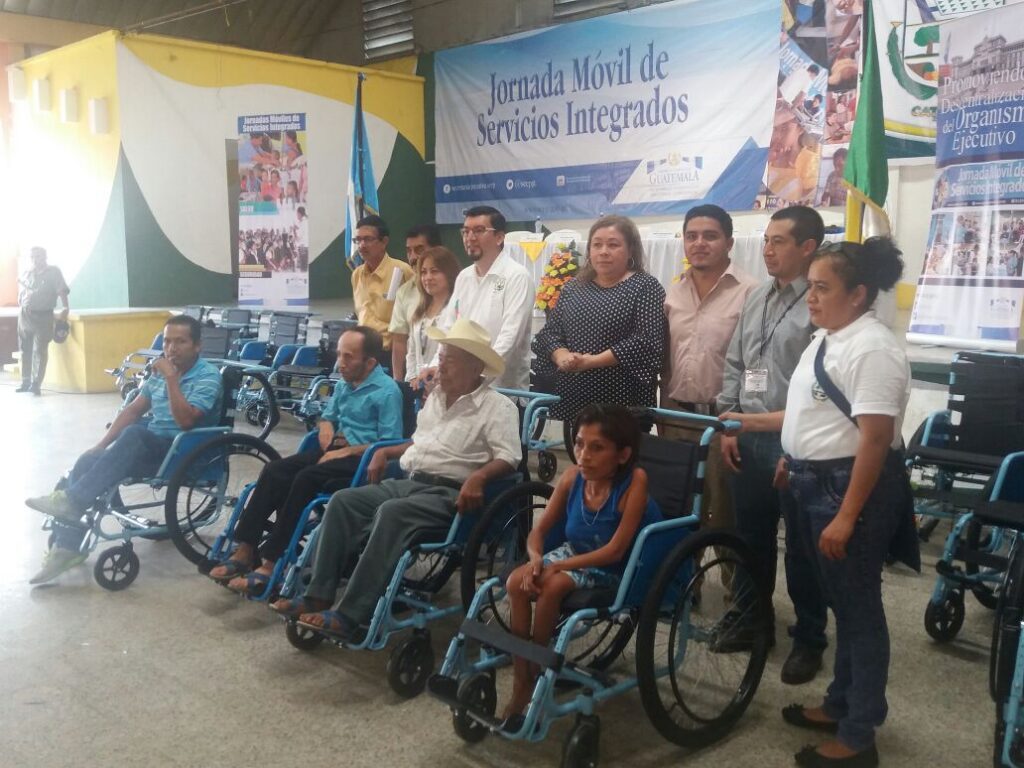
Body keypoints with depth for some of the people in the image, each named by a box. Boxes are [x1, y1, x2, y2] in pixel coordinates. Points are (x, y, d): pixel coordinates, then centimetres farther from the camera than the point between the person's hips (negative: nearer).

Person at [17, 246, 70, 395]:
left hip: (43, 316, -5)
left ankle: (36, 384, -5)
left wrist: (66, 308, -27)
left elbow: (62, 291, -12)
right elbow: (20, 293, 21)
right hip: (24, 315, 5)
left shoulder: (53, 272, 0)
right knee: (25, 350, 10)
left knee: (40, 351, -6)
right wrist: (21, 309, 11)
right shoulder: (26, 273, 13)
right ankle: (26, 381, 20)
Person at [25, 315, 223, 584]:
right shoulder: (161, 371, 12)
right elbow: (133, 410, 14)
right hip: (148, 447, 7)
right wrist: (100, 446, 5)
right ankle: (67, 547, -14)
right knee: (87, 462, -15)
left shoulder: (208, 376, -11)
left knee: (134, 434, -36)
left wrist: (171, 378, -24)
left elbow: (185, 420, -24)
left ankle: (71, 500, -29)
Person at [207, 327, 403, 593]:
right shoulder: (343, 385, 15)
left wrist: (346, 451, -18)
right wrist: (325, 425, 7)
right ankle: (245, 550, -17)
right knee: (274, 470, -15)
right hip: (335, 450, 8)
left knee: (306, 478, -31)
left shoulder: (387, 391, -9)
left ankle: (271, 562, -28)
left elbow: (390, 445, -15)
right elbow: (326, 417, 31)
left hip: (363, 459, -8)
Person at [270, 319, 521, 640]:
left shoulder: (497, 406, -5)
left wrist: (479, 477, -34)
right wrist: (386, 452, 19)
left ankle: (350, 617, -34)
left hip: (449, 493, -8)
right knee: (343, 501, -12)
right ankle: (319, 595, -13)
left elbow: (507, 458, -17)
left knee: (391, 513, -34)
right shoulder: (436, 396, 21)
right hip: (408, 481, 8)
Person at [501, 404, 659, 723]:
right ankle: (520, 682, -9)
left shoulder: (634, 481, -26)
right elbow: (539, 531, -3)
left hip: (616, 571, -5)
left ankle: (536, 674, -8)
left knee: (552, 586, -29)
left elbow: (615, 550, -27)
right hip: (573, 553, 5)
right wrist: (536, 558, -25)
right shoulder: (572, 476, -12)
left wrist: (557, 566, -29)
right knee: (518, 581, -20)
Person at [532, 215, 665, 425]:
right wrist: (562, 357, -11)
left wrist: (593, 361, -16)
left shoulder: (645, 287, -2)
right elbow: (549, 332, 11)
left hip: (622, 402, -4)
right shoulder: (573, 288, 13)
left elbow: (648, 342, -12)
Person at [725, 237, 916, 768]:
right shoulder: (827, 339, 10)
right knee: (842, 603, 21)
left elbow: (874, 439, -25)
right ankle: (841, 704, 37)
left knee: (859, 608, 3)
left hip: (852, 489, -9)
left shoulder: (872, 349, -20)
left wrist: (847, 516, -26)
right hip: (818, 484, 9)